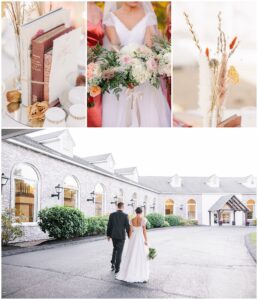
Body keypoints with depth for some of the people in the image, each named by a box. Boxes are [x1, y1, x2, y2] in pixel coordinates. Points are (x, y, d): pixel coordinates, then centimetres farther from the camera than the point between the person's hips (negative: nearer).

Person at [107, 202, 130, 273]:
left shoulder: (112, 215, -3)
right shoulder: (125, 215, -10)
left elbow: (109, 226, 1)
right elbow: (127, 227, -8)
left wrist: (108, 235, 12)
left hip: (113, 235, 3)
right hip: (121, 236, -3)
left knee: (115, 248, 25)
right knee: (119, 251, 5)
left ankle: (113, 263, 12)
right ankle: (117, 268, 6)